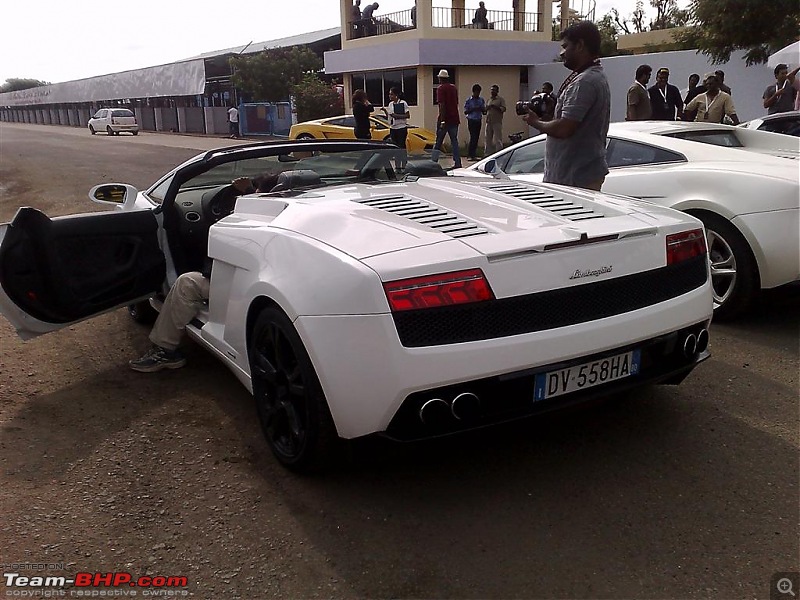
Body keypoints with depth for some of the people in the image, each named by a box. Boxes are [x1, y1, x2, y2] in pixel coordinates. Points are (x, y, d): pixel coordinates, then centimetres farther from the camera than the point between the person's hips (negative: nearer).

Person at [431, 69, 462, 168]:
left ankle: (433, 162, 4)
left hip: (445, 119, -6)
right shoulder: (454, 88, 13)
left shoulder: (441, 88, -8)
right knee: (454, 141, 5)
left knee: (438, 141, 2)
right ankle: (457, 163, 0)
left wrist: (442, 120, -21)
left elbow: (442, 105, -17)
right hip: (454, 119, 6)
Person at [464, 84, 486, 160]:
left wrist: (482, 110, -8)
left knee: (476, 137, 3)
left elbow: (484, 112, 15)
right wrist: (473, 109, -16)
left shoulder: (481, 100, 11)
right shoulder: (469, 100, -3)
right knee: (473, 137, -12)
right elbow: (465, 112, -3)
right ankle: (471, 155, -8)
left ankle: (472, 155, 8)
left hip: (479, 121, 5)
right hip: (471, 120, -5)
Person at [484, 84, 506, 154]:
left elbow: (503, 109, -8)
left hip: (497, 122, -6)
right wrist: (487, 108, 0)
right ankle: (488, 154, 13)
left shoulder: (500, 99, 3)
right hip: (488, 122, 6)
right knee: (488, 139, 7)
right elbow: (485, 111, 23)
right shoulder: (488, 100, 20)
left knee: (497, 139, -10)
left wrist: (495, 107, -18)